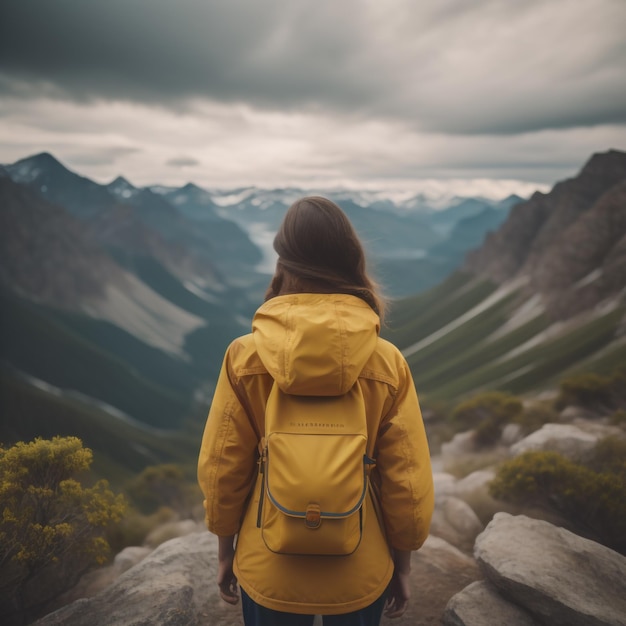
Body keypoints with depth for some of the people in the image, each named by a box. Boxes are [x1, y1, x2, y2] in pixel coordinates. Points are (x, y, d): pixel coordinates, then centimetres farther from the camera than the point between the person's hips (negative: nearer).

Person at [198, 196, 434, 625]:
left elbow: (222, 470, -9)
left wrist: (226, 551, 8)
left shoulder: (244, 358, -17)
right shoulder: (387, 364, -17)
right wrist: (403, 564, 6)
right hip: (361, 575, 1)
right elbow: (407, 482, -10)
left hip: (268, 571, 0)